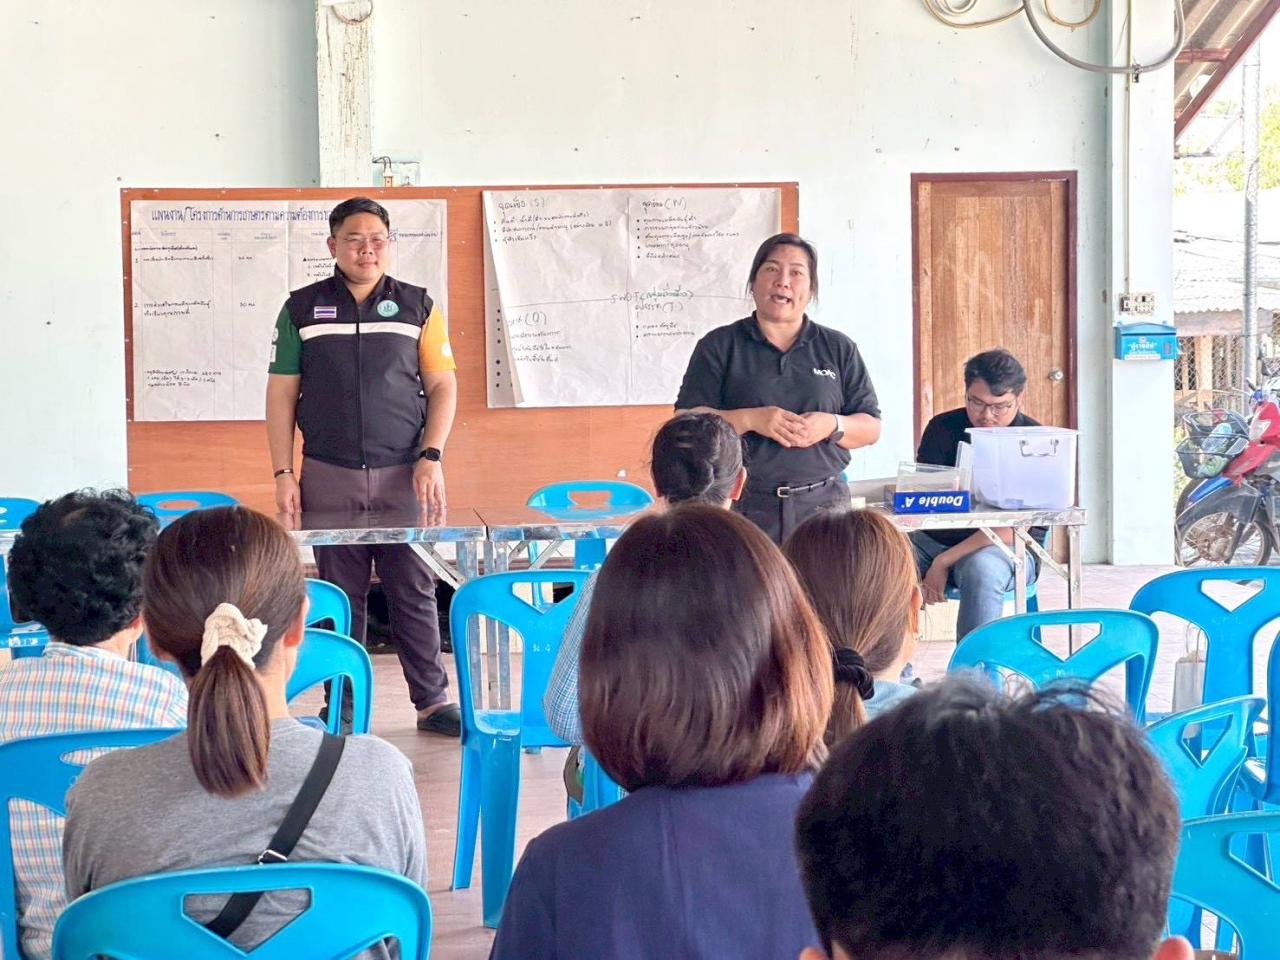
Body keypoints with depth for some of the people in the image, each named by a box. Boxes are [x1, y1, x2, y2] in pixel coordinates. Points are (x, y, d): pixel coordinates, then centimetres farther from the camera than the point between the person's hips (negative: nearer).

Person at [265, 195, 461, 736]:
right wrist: (283, 474, -1)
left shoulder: (417, 306, 6)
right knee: (340, 594, 5)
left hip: (403, 473, 0)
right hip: (328, 476, 0)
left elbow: (442, 386, 6)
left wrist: (431, 457, -6)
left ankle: (433, 700, 8)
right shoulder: (302, 309, 6)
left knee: (414, 590, 1)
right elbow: (281, 394, 6)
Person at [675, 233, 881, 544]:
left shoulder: (839, 349, 15)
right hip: (744, 507, -2)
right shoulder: (719, 347, 9)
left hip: (823, 506, 2)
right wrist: (749, 420, -13)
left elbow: (872, 428, 13)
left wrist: (832, 425, -8)